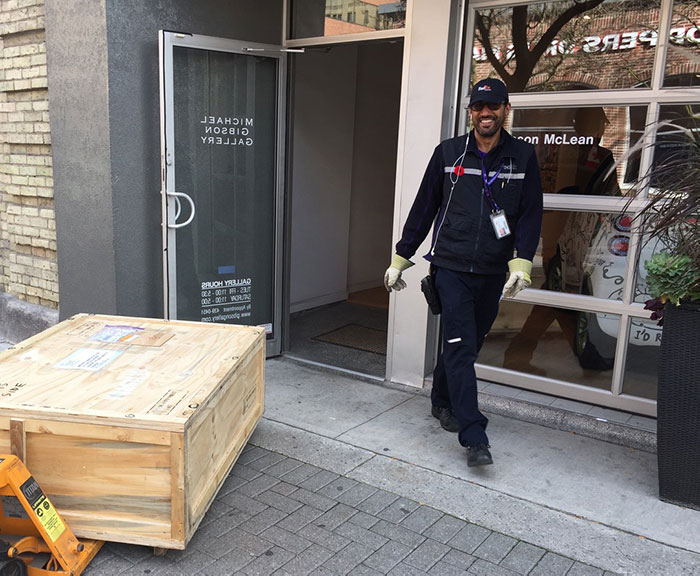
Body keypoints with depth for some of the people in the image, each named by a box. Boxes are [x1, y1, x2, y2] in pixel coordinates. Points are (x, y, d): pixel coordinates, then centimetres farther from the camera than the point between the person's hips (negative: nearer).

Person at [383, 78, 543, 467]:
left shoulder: (523, 156, 5)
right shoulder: (449, 153, 3)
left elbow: (531, 213, 1)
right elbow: (424, 207, 6)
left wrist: (522, 263, -14)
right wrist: (400, 258, 6)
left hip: (493, 273, 2)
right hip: (452, 267, -2)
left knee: (468, 345, 13)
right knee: (461, 347, -8)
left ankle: (442, 401, 37)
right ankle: (475, 437, -4)